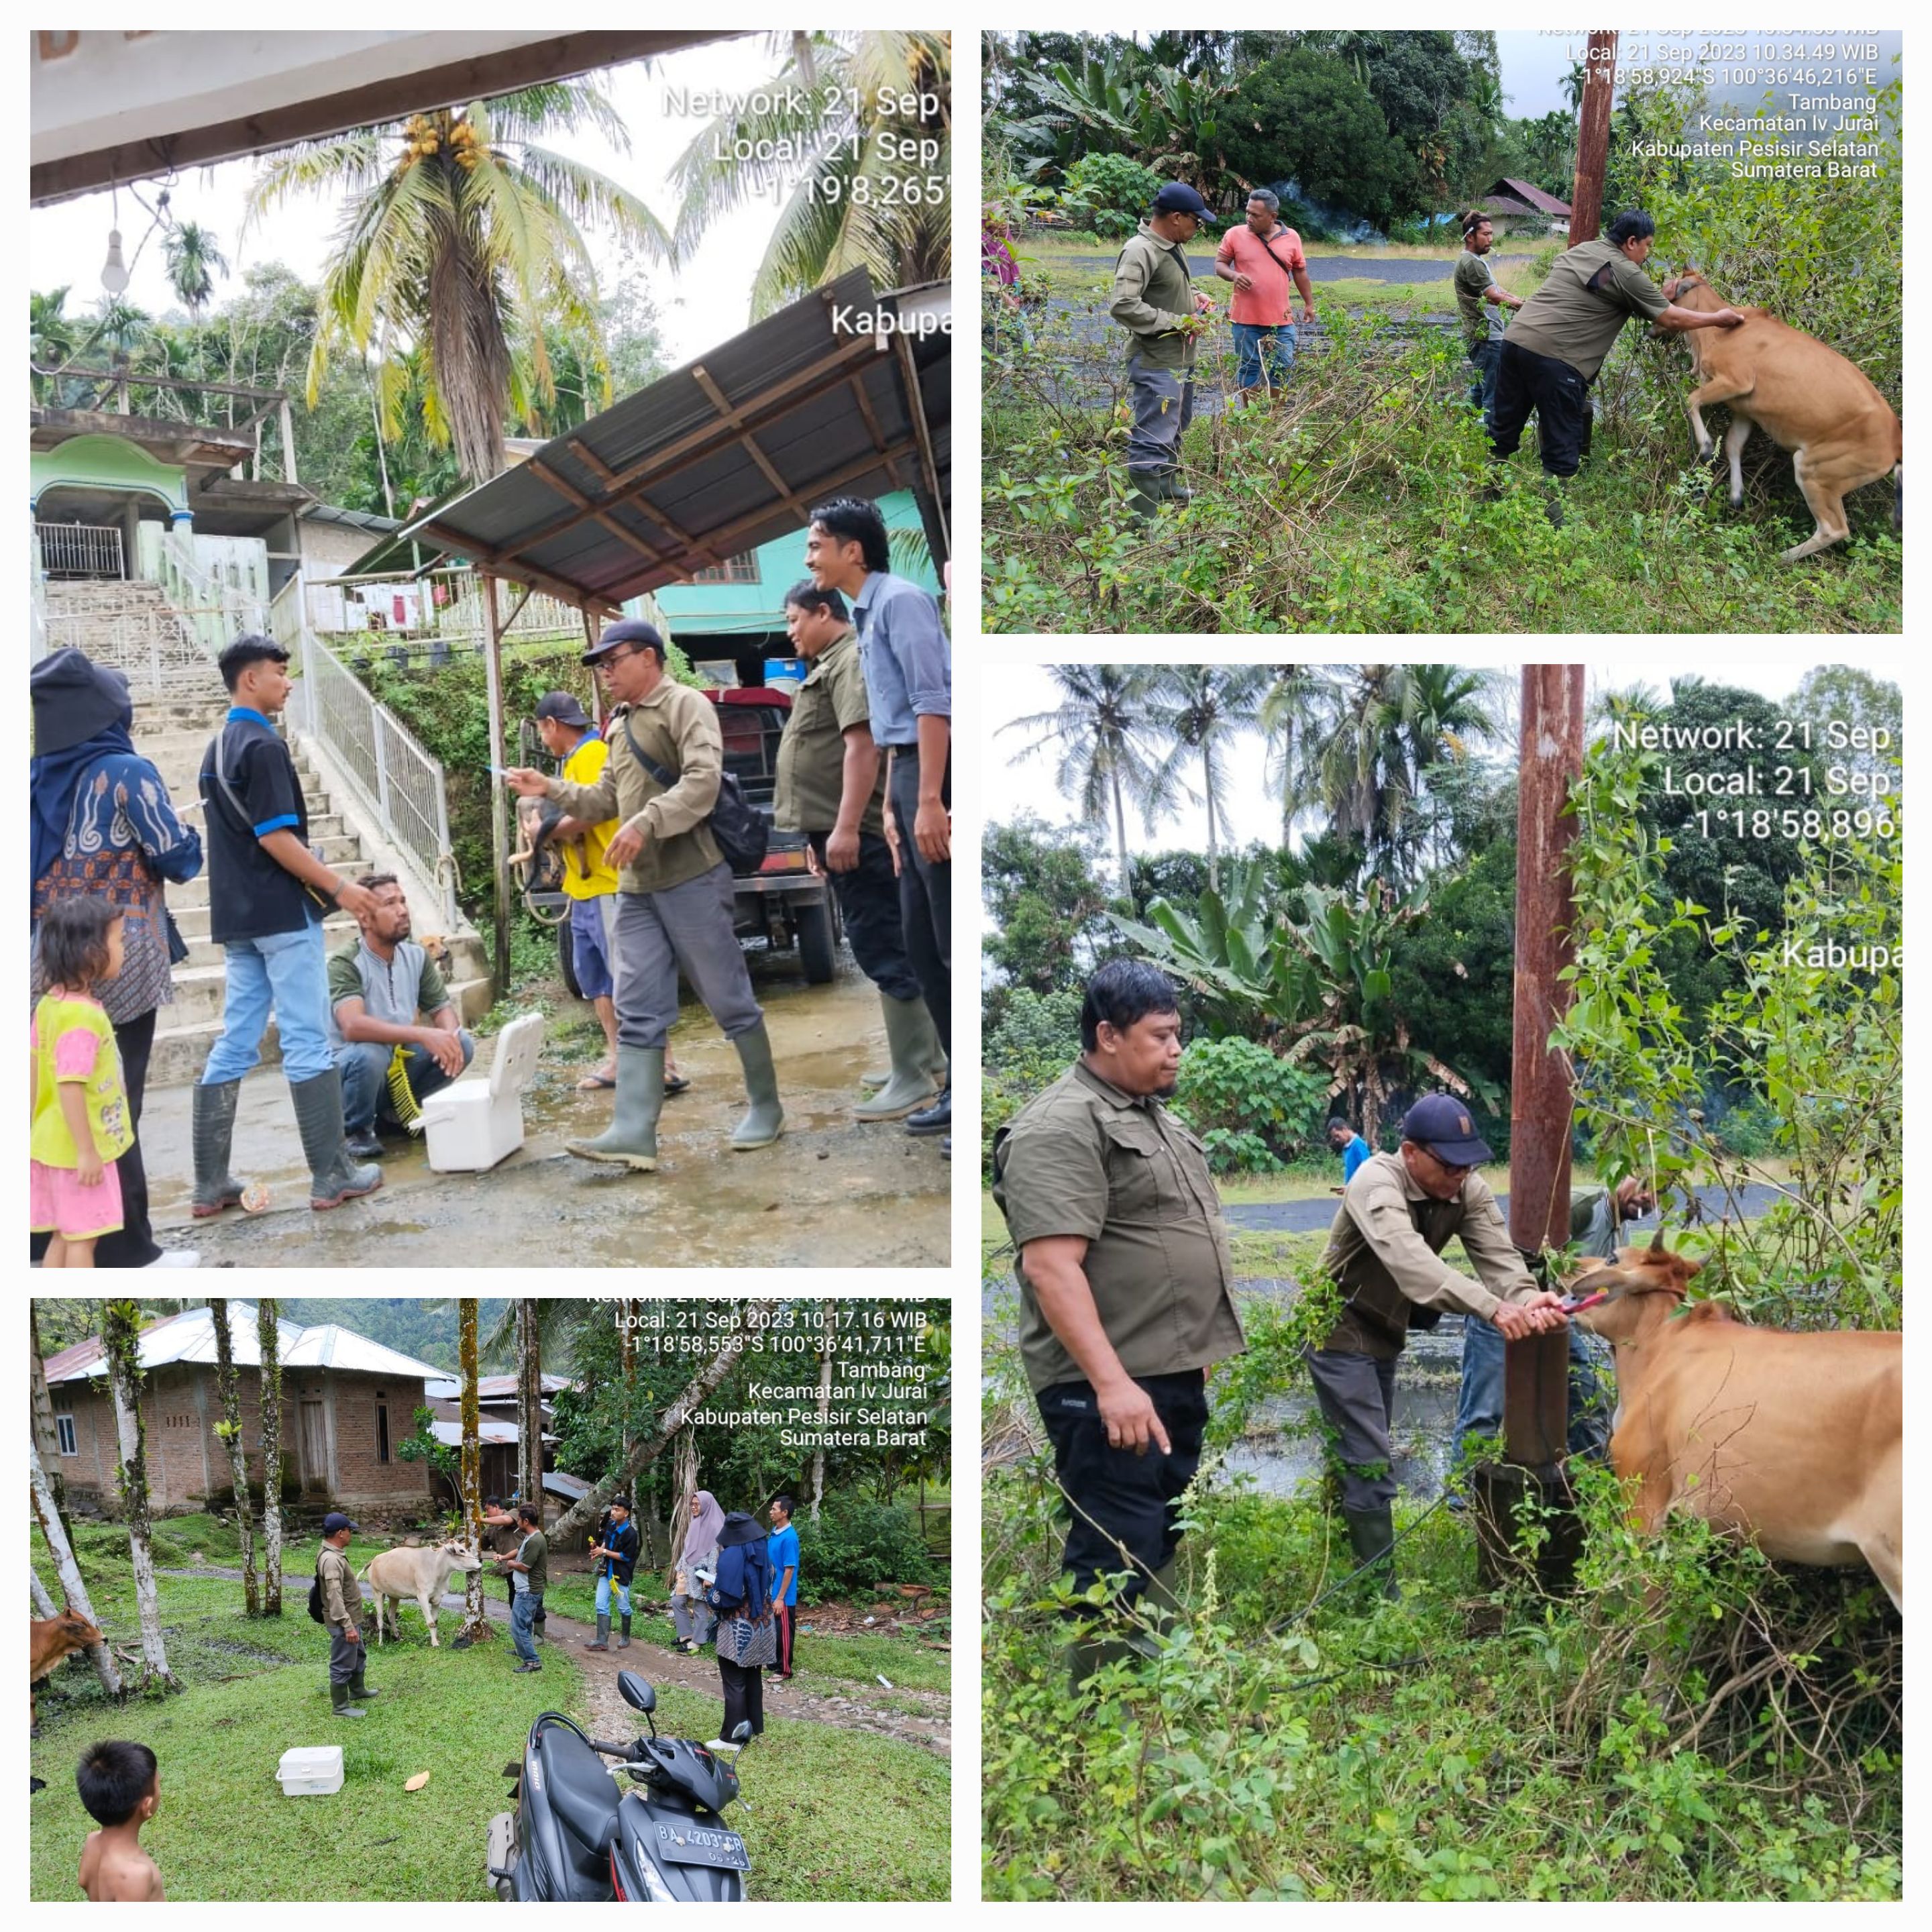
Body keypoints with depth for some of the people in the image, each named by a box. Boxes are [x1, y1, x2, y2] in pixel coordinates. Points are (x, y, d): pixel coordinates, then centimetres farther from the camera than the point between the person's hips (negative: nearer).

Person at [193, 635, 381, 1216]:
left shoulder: (216, 750, 15)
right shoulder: (263, 745, -14)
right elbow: (275, 837, -20)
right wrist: (339, 888, -14)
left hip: (237, 916, 9)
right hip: (282, 915, -9)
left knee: (234, 1044, 8)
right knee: (308, 1043, -5)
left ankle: (211, 1184, 8)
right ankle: (332, 1176, -2)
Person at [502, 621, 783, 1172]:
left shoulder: (685, 705, -6)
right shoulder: (624, 728, 21)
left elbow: (703, 780, -20)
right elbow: (604, 801, 24)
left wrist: (646, 822, -29)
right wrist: (550, 790, 10)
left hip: (692, 881, -9)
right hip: (636, 890, 9)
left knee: (729, 1000, 1)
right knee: (638, 1013, 0)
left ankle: (765, 1108, 14)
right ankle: (634, 1132, -4)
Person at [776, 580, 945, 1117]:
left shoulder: (854, 659, -12)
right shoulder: (833, 664, 21)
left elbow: (863, 744, -22)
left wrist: (846, 828, -27)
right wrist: (830, 829, 26)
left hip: (858, 833, -11)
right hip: (846, 831, 11)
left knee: (883, 950, -10)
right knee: (890, 947, 14)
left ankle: (911, 1079, -10)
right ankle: (927, 1056, 21)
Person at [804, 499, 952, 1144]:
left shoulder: (900, 600, -10)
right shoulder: (867, 614, 19)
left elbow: (933, 702, -18)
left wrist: (930, 800, -23)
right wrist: (892, 804, 23)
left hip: (936, 775, -10)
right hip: (909, 775, 10)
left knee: (956, 941, -7)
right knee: (922, 942, 11)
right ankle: (962, 1086, 17)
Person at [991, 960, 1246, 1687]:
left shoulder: (1150, 1115, 16)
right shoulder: (1062, 1128, -16)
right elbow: (1051, 1266, -24)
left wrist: (1207, 1351, 24)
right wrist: (1111, 1383, -29)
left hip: (1175, 1375, 10)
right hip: (1111, 1388, -10)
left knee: (1162, 1547, 16)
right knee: (1117, 1562, -6)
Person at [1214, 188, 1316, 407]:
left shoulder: (1291, 237, 3)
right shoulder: (1235, 235, -3)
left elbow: (1300, 271, 13)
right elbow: (1219, 264, 4)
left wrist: (1309, 303, 15)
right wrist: (1233, 275, -18)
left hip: (1281, 321, 2)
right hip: (1247, 321, -2)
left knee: (1281, 370, 7)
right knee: (1249, 371, 5)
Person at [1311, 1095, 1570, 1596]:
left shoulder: (1469, 1190, -10)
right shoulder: (1377, 1183, -31)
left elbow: (1498, 1257, -23)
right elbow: (1410, 1260, -48)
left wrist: (1527, 1299, -47)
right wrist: (1493, 1308, -60)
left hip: (1386, 1331, 8)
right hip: (1340, 1329, -8)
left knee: (1357, 1452, 20)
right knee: (1371, 1463, -11)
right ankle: (1382, 1595, -4)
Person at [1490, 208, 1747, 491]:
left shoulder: (1580, 250, 21)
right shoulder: (1627, 275, -1)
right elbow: (1672, 319, 5)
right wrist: (1718, 318, 19)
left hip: (1516, 339, 8)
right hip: (1553, 357, -8)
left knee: (1503, 433, 15)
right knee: (1562, 451, 0)